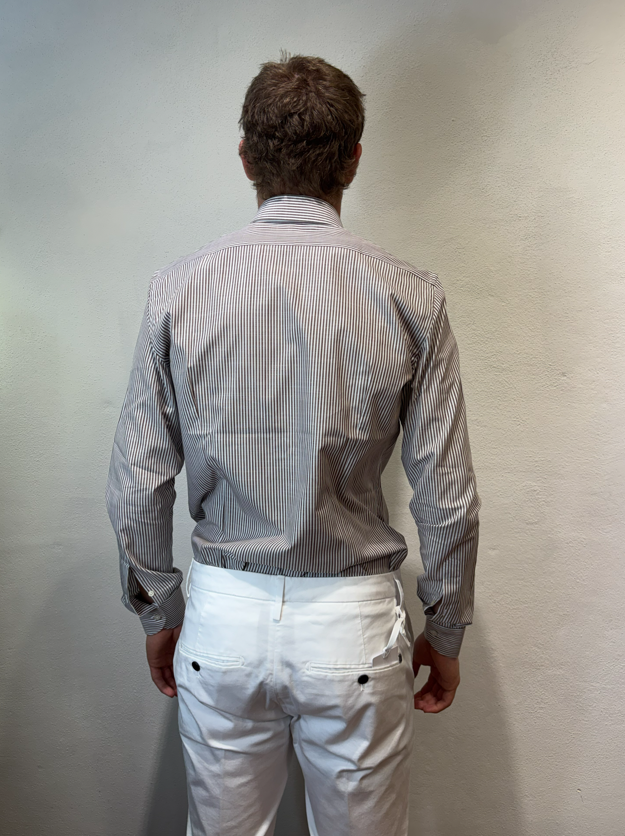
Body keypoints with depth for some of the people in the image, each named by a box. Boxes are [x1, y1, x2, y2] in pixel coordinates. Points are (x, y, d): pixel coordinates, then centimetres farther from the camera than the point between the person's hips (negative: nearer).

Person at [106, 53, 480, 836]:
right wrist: (446, 631, 8)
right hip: (354, 622, 0)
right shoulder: (410, 298, -10)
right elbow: (448, 498, -7)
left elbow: (137, 486, -5)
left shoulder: (180, 287, -8)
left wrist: (158, 614, 10)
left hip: (223, 616, 1)